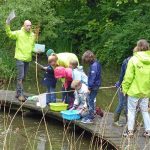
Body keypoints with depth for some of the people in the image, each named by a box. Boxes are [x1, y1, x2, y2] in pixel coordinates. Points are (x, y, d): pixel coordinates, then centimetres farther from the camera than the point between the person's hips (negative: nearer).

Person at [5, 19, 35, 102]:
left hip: (28, 59, 6)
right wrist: (7, 26, -35)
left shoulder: (33, 35, 8)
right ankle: (20, 94, -7)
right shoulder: (19, 33, -7)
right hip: (20, 58, -6)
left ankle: (18, 93, 25)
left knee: (23, 77, 13)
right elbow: (10, 34, -20)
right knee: (20, 76, -10)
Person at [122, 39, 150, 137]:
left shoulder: (134, 60, -14)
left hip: (134, 91, -4)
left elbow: (128, 77, -13)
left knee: (131, 111, 7)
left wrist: (125, 88, -3)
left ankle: (130, 131, 10)